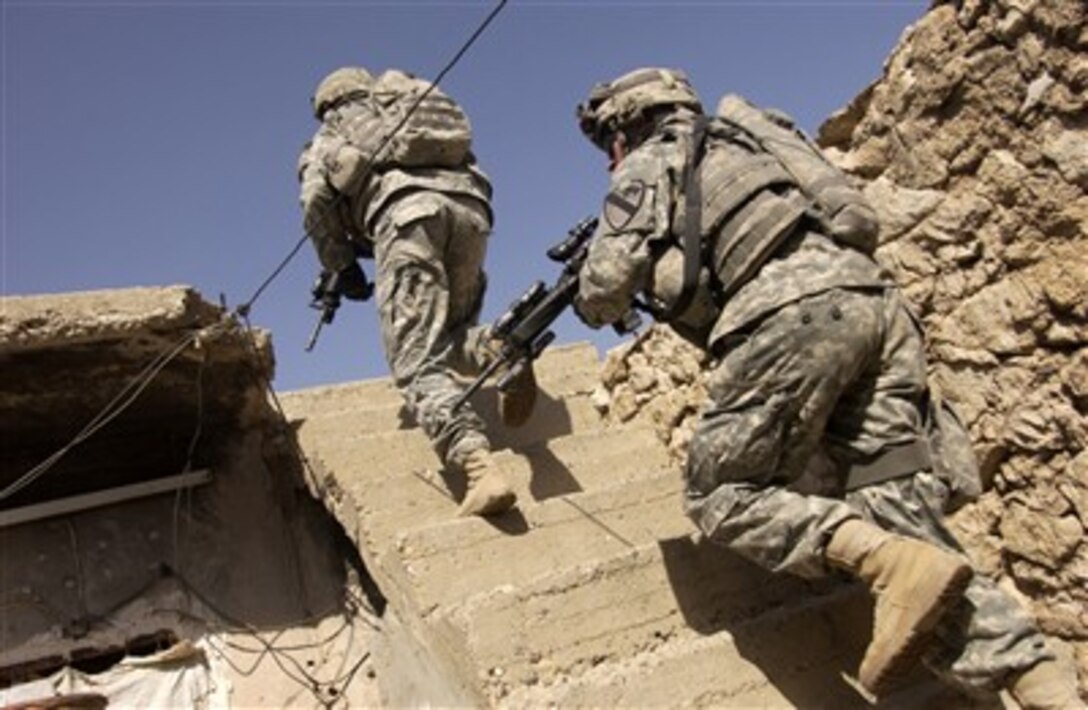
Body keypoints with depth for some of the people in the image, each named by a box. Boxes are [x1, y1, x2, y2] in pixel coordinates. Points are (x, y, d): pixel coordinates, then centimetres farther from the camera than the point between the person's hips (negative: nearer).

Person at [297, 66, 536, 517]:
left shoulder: (333, 133, 28)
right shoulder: (422, 105, 41)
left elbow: (317, 197, 8)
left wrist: (339, 267, 17)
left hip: (406, 210, -4)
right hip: (469, 207, 5)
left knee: (418, 364, -10)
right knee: (449, 340, 18)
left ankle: (481, 468, -30)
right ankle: (494, 350, -16)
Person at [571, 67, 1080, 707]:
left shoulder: (650, 162, 15)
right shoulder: (734, 148, 38)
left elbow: (610, 281, 4)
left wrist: (595, 305, 25)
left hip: (796, 310, -8)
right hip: (874, 300, 8)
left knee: (721, 493, 1)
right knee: (899, 515, 1)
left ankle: (898, 564, -20)